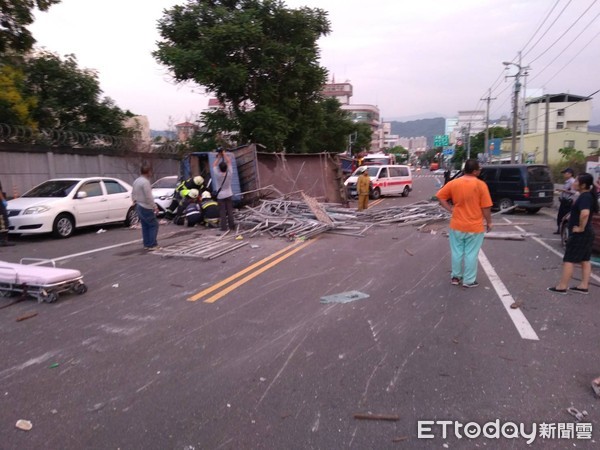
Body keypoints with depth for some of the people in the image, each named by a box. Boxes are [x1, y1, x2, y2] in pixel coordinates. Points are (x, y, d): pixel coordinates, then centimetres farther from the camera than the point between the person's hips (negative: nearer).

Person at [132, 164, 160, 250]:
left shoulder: (136, 181, 11)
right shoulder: (145, 182, -18)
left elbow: (133, 194, 18)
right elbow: (148, 197, -21)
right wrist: (154, 206, -15)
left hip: (139, 207, 9)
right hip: (146, 208, -9)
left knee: (145, 226, 13)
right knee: (154, 225, -3)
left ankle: (146, 244, 17)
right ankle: (152, 245, -4)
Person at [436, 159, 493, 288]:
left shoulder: (453, 183, -3)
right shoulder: (481, 185, -13)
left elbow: (440, 197, 0)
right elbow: (486, 207, -10)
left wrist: (450, 209, 2)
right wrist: (489, 222, 3)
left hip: (457, 225, 3)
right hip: (475, 227, -3)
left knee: (457, 252, 15)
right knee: (471, 254, 8)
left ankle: (456, 277, 26)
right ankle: (469, 280, 17)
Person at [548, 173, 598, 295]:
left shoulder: (584, 197, -21)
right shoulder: (589, 195, 10)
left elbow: (585, 213, -38)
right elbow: (592, 212, 26)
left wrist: (581, 228, -26)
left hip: (579, 234, -10)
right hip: (587, 234, 10)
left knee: (568, 260, -3)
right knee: (585, 260, 13)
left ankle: (562, 287, 2)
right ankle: (584, 286, 20)